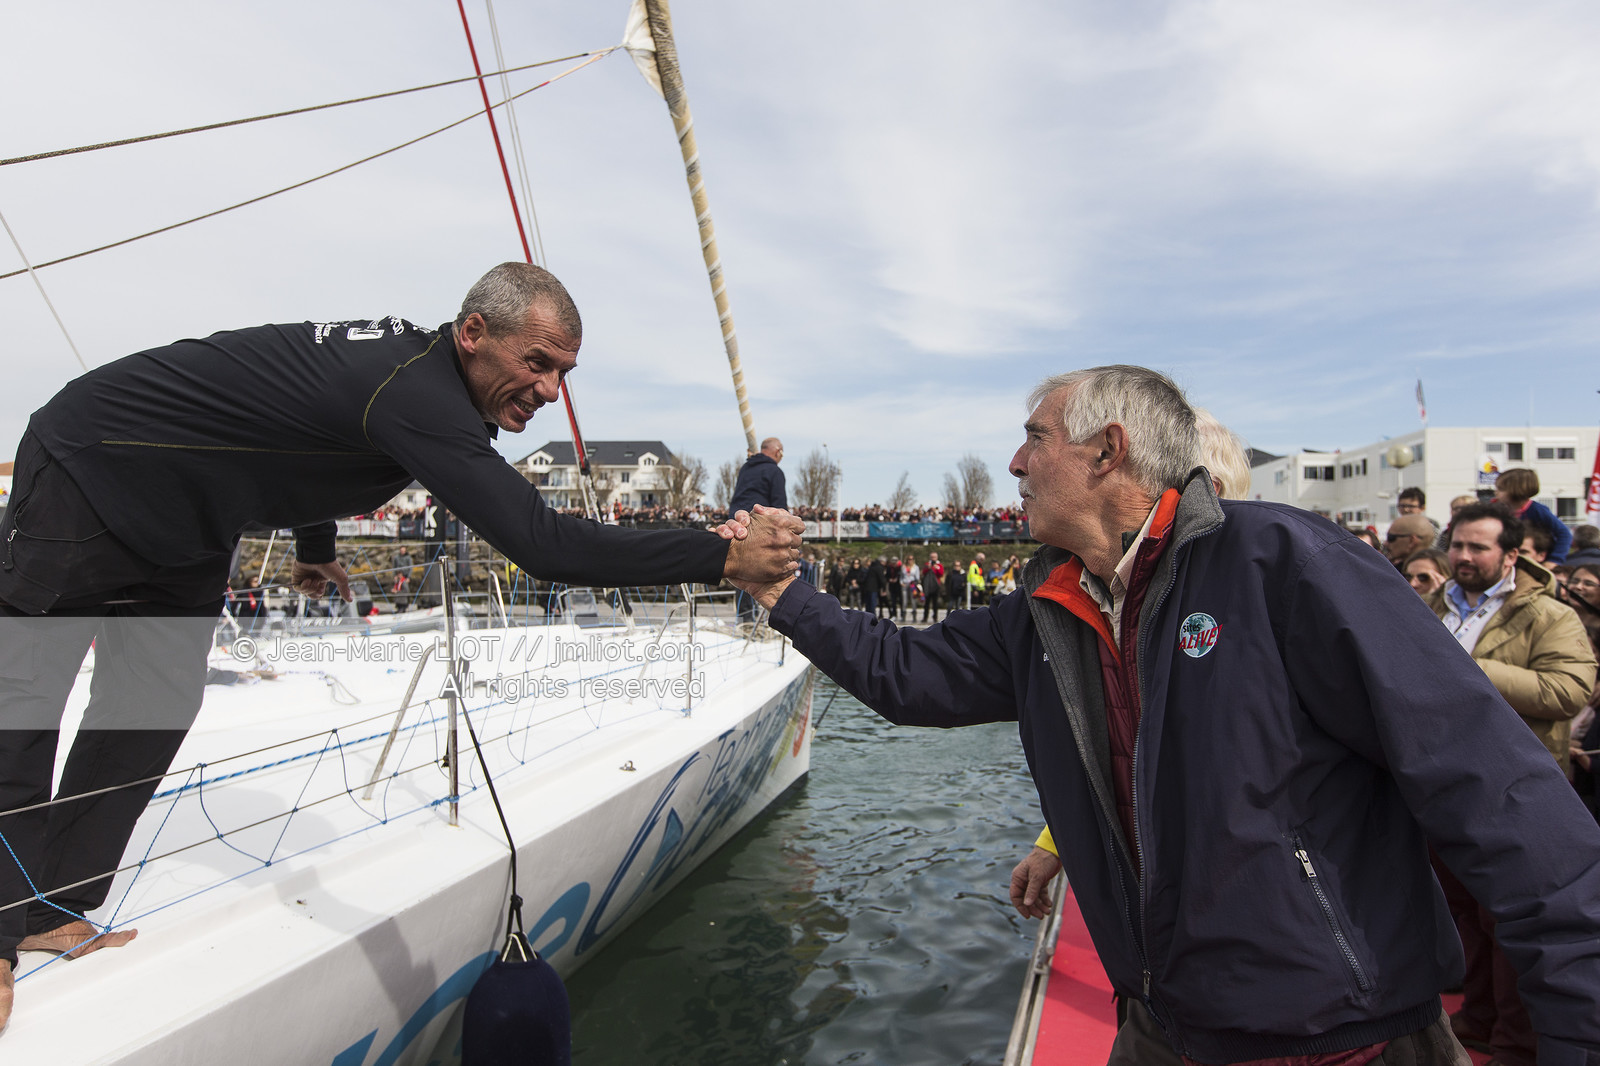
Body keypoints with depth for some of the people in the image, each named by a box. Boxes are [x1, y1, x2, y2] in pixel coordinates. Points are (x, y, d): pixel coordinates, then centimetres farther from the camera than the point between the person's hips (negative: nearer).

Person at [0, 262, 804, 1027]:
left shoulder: (421, 367, -7)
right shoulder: (414, 391, -38)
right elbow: (540, 542, -48)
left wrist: (315, 550, 27)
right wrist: (723, 557, -47)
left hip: (185, 526, 9)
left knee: (153, 709, 7)